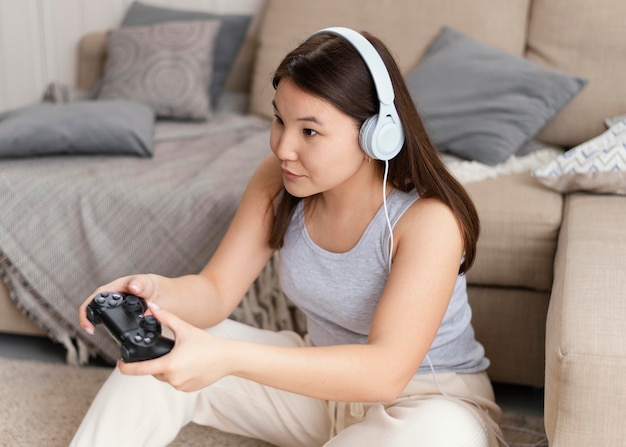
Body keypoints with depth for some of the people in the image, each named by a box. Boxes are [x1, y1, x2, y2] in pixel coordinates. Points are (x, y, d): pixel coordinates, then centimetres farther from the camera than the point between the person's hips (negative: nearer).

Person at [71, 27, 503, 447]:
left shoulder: (428, 219, -28)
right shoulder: (277, 182, -11)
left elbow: (385, 372, -36)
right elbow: (216, 291, -7)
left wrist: (228, 358, -47)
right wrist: (157, 291, -32)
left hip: (429, 398, -4)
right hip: (322, 377, 5)